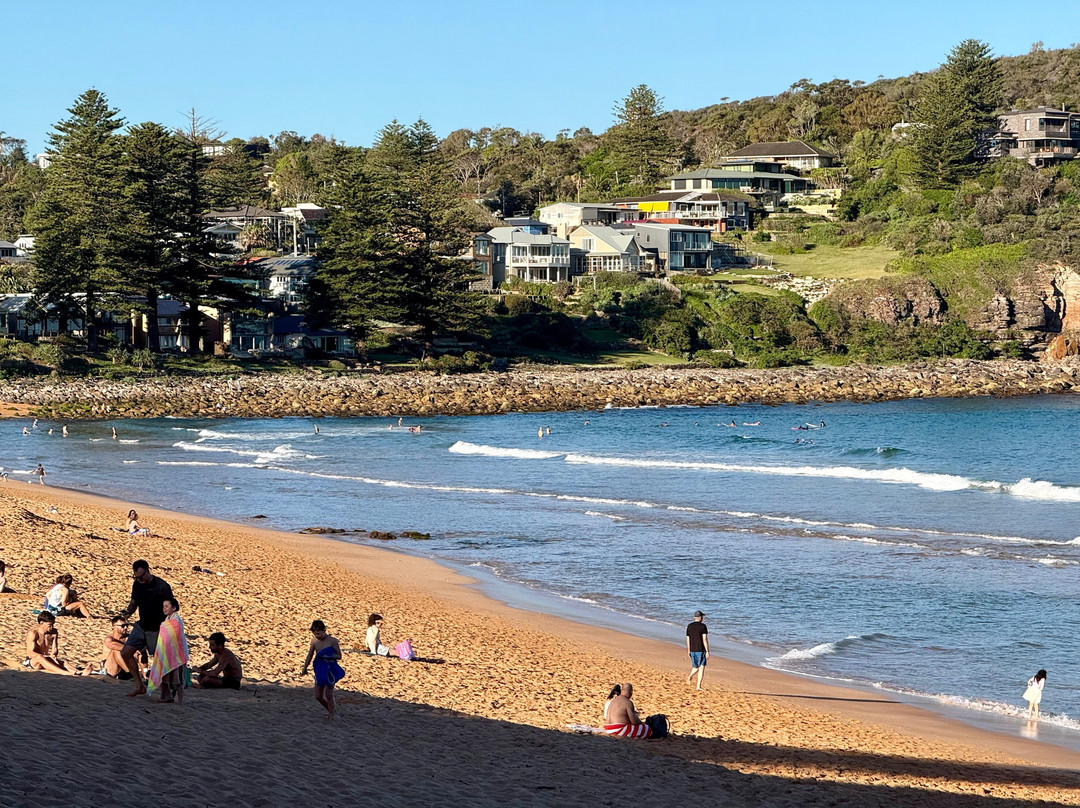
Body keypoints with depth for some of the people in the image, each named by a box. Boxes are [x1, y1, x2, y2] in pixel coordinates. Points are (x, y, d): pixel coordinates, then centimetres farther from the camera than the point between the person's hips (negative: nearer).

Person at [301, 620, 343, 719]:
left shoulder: (332, 641, -11)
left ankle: (331, 716, 7)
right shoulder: (314, 640, 1)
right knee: (318, 696, 7)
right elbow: (310, 655, 13)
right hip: (319, 670, 5)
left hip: (330, 670, -5)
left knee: (329, 694, -4)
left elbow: (339, 656, -5)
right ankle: (330, 709, 30)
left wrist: (329, 656, -23)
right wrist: (304, 668, 17)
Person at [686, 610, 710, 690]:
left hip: (692, 650, 5)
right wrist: (707, 651, -13)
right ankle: (698, 686, -6)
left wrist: (688, 651, 20)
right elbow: (705, 639, -14)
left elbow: (688, 639, 11)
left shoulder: (689, 626, 7)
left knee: (696, 667, 20)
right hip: (701, 650, -5)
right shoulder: (703, 626, -9)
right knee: (701, 667, 1)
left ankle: (690, 676, -8)